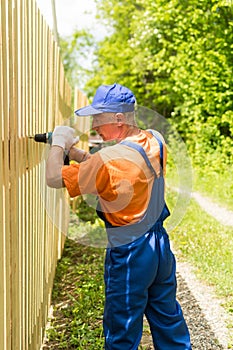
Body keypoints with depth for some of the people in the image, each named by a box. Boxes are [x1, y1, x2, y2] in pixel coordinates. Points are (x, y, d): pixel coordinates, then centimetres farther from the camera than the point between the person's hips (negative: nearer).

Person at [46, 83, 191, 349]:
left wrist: (58, 143, -4)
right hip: (161, 247, 8)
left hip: (129, 257, -7)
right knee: (169, 322, 23)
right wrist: (76, 153, 4)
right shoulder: (155, 141, -2)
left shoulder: (110, 159, -25)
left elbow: (54, 179, -19)